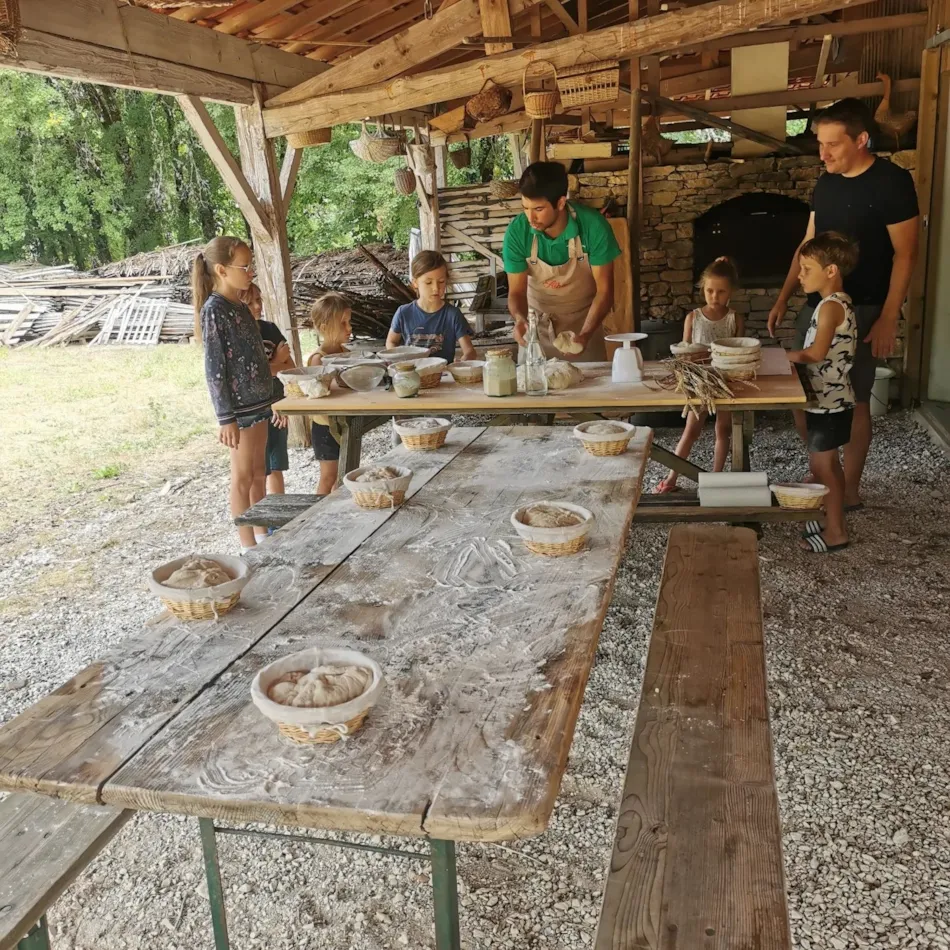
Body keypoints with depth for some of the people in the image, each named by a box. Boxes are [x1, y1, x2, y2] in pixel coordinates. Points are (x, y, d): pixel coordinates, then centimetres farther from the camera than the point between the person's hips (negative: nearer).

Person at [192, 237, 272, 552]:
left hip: (257, 402, 8)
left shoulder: (239, 306, 10)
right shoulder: (214, 310, -15)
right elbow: (214, 369, -16)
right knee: (243, 477, 2)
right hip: (239, 406, -8)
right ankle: (248, 546, 13)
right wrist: (226, 419, -18)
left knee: (258, 474, 15)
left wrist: (269, 400, 17)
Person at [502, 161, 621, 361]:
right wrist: (520, 318, -36)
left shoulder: (593, 226, -25)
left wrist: (585, 334, -34)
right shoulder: (517, 232, -22)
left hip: (583, 322, 0)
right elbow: (516, 291, -14)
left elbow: (604, 290, -19)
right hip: (537, 323, 1)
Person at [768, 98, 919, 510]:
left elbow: (904, 255, -13)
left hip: (861, 310, -7)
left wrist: (888, 318, -18)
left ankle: (849, 489, 12)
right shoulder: (825, 183, 8)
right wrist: (783, 299, 12)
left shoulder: (892, 182, -12)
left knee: (854, 401, 0)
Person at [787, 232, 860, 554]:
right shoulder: (835, 303, 11)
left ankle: (836, 532, 8)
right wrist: (795, 356, 3)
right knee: (827, 463, 18)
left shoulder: (831, 306, -20)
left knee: (821, 465, -1)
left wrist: (787, 356, -15)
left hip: (828, 402, -10)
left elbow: (817, 352, -29)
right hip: (830, 399, 10)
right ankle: (832, 518, 30)